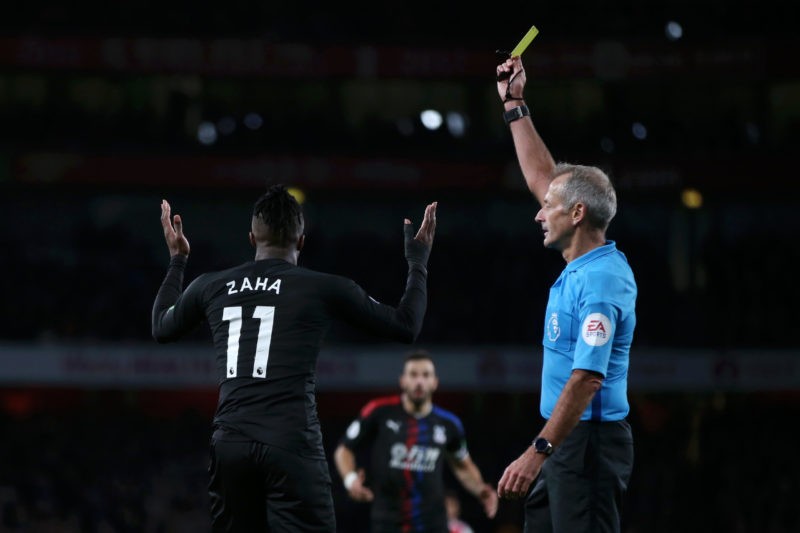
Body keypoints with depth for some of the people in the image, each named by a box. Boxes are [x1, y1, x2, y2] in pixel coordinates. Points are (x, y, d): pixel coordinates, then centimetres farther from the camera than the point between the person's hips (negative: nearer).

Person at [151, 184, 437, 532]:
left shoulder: (211, 287, 11)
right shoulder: (322, 288, 0)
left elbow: (161, 328, 32)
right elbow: (406, 327, 9)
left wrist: (177, 261, 45)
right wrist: (418, 261, 24)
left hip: (230, 445, 4)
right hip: (291, 446, -4)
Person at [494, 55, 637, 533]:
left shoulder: (600, 282, -18)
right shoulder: (586, 263, 10)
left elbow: (586, 379, -25)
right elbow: (543, 178, 22)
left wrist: (537, 453, -28)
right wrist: (514, 105, 25)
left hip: (589, 441, -10)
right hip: (567, 442, 10)